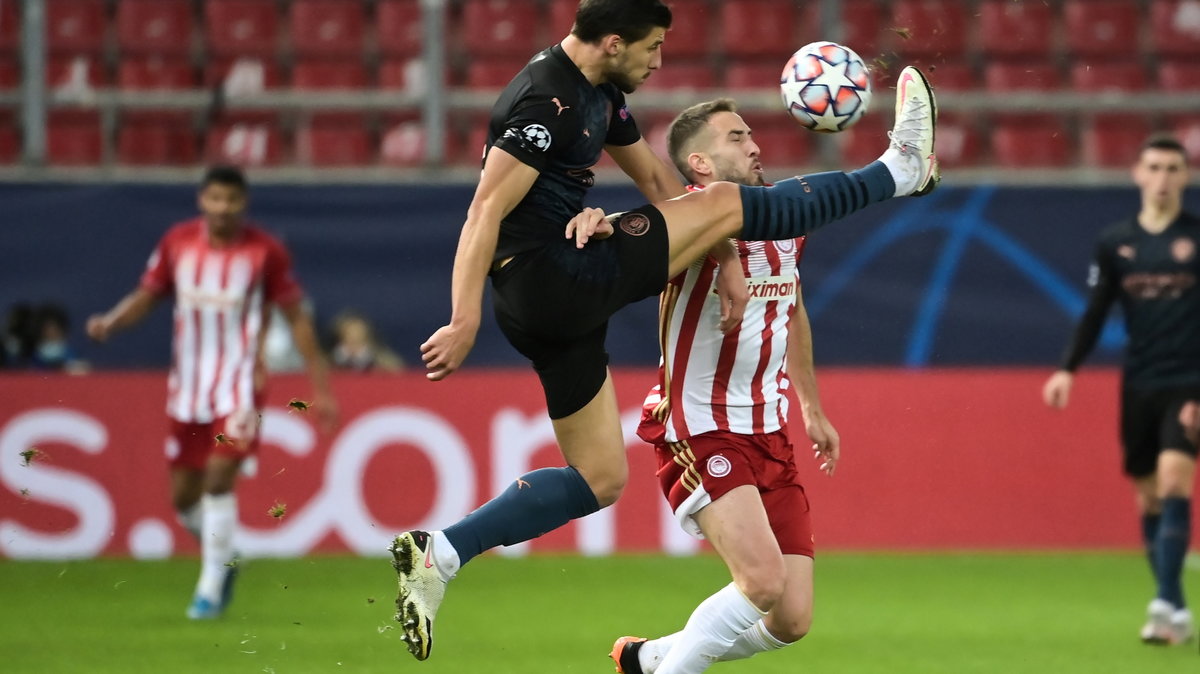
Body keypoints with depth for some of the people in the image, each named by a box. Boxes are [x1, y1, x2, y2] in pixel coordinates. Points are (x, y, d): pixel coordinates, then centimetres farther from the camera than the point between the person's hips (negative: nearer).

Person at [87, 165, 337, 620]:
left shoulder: (265, 252, -6)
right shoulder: (177, 242, 1)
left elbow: (296, 317, 2)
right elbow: (146, 296, 9)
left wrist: (320, 386, 2)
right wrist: (110, 322, -13)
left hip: (239, 382, -4)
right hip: (187, 385, 4)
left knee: (219, 477, -19)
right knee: (184, 497, 7)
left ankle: (211, 587, -8)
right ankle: (222, 558, 34)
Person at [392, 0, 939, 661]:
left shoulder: (601, 93, 15)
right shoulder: (546, 102, -17)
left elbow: (657, 180, 23)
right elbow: (485, 214, -22)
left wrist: (724, 257, 16)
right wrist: (464, 322, -27)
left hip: (563, 300, 10)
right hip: (550, 277, -10)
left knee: (599, 480, 13)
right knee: (724, 202, -4)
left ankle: (438, 555, 5)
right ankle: (897, 170, 10)